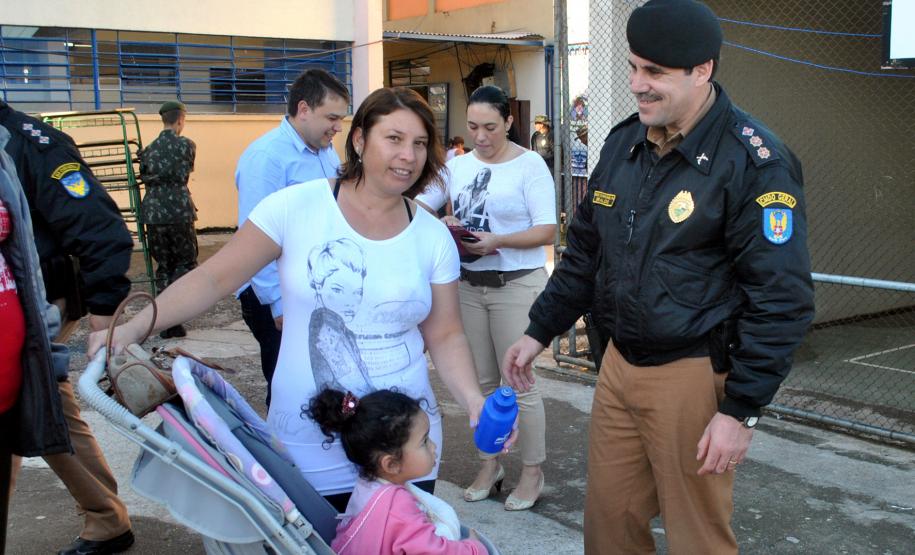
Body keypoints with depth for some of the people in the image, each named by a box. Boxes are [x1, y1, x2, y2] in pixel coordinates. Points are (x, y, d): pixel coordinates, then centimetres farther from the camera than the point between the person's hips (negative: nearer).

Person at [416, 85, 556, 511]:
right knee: (480, 381, 13)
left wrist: (497, 241, -25)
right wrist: (440, 225, -12)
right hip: (468, 284, 6)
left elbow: (547, 231, -13)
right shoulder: (459, 165, 8)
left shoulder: (529, 165, -7)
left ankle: (533, 473, 15)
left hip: (516, 284, -5)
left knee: (519, 384, -1)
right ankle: (489, 464, 29)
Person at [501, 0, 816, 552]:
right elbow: (585, 250, 17)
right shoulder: (623, 142, 7)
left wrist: (741, 411, -17)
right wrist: (538, 332, 15)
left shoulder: (754, 161, -15)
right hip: (620, 363, 7)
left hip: (694, 376, -6)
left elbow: (782, 299, -16)